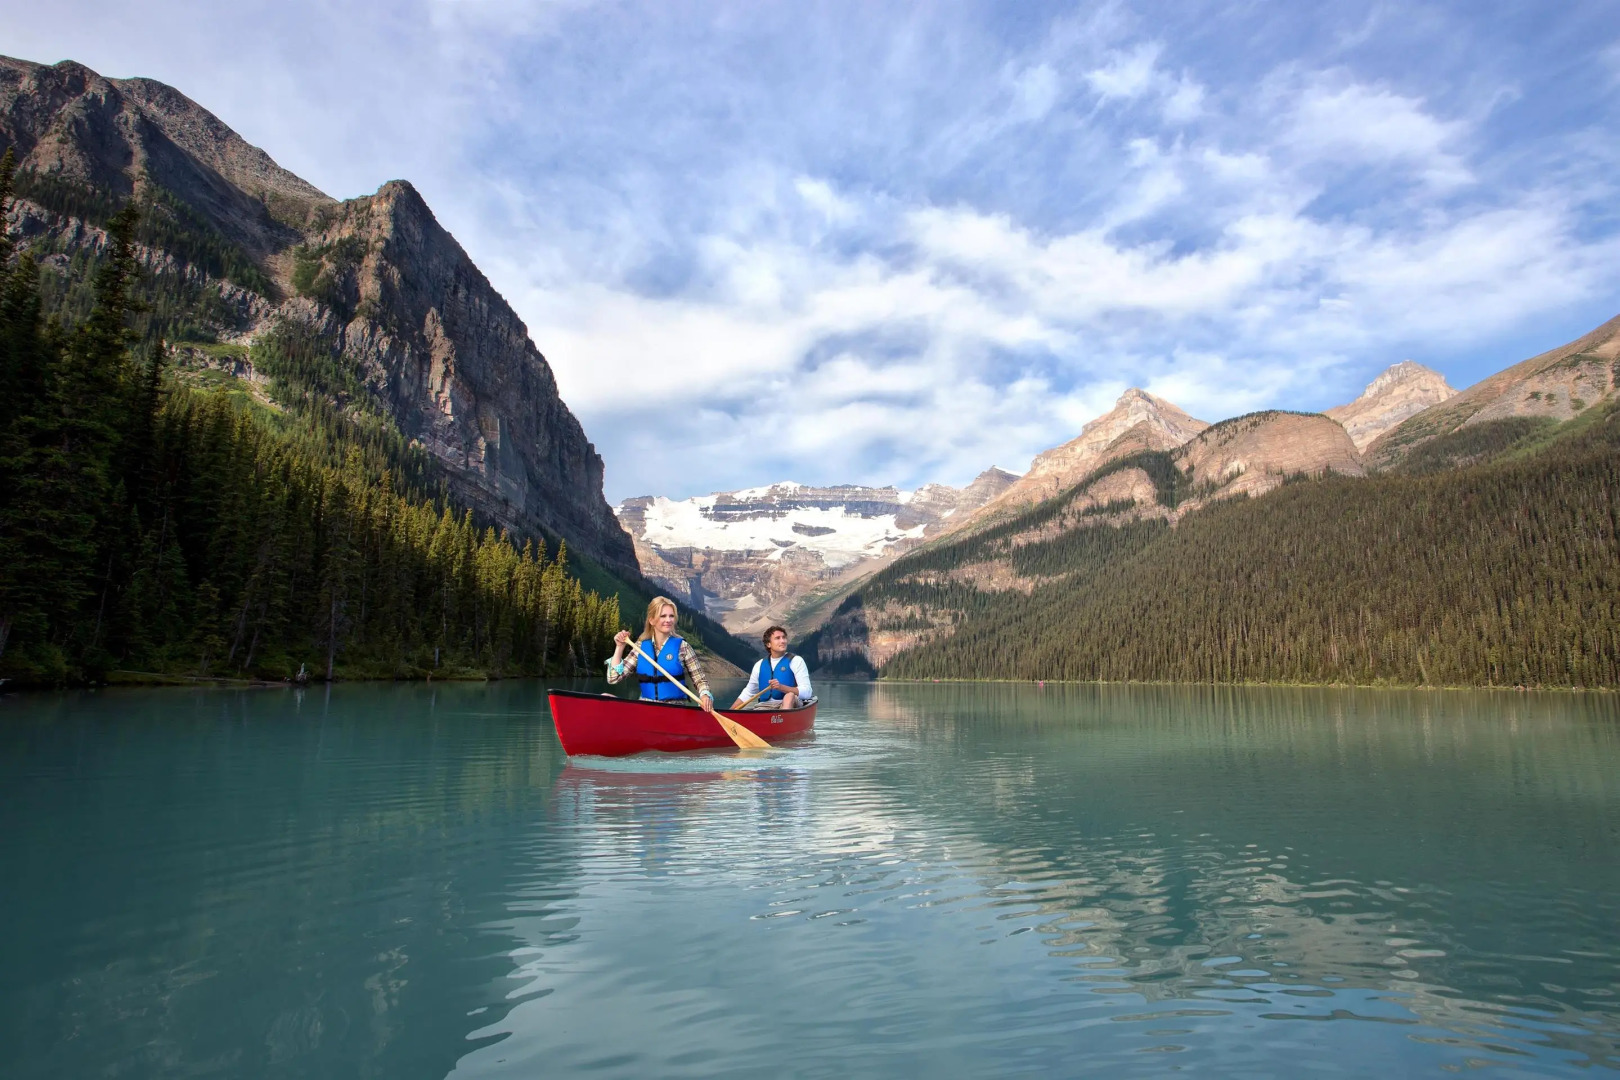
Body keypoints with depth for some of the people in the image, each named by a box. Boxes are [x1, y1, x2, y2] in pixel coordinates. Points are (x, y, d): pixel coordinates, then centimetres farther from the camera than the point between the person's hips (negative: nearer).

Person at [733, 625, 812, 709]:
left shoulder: (796, 661, 1)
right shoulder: (760, 665, 14)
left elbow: (807, 693, -9)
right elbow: (747, 693, 25)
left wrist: (781, 687, -22)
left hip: (790, 705, -3)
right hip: (765, 706, 3)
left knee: (790, 695, -37)